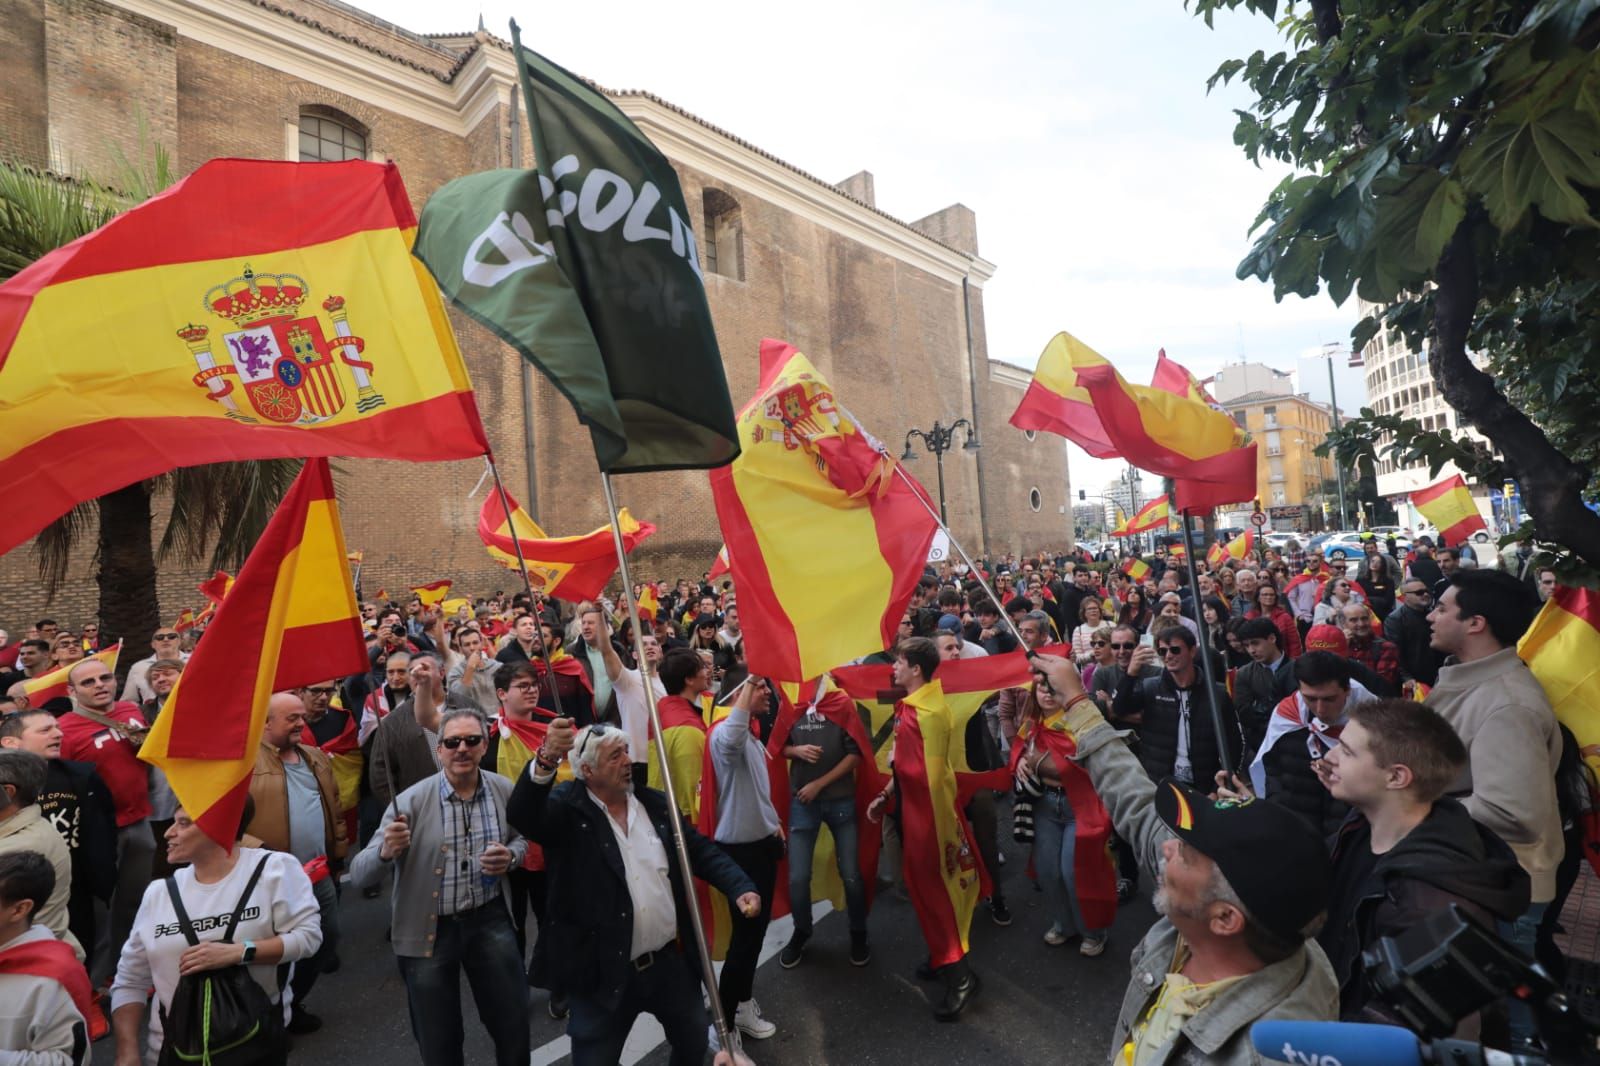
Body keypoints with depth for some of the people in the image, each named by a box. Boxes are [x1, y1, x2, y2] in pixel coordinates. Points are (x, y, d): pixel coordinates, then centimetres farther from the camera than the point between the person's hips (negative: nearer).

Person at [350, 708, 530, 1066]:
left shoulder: (505, 791, -9)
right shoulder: (411, 801, -17)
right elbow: (359, 876, -17)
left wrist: (510, 856, -14)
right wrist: (386, 851, -38)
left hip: (490, 918, 2)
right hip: (429, 928, -2)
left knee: (514, 1022, 16)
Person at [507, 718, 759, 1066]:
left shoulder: (655, 803, 1)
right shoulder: (567, 810, -13)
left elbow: (702, 851, 3)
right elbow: (521, 815, -33)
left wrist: (740, 887, -12)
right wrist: (547, 759, -50)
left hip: (671, 960, 5)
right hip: (603, 972, -4)